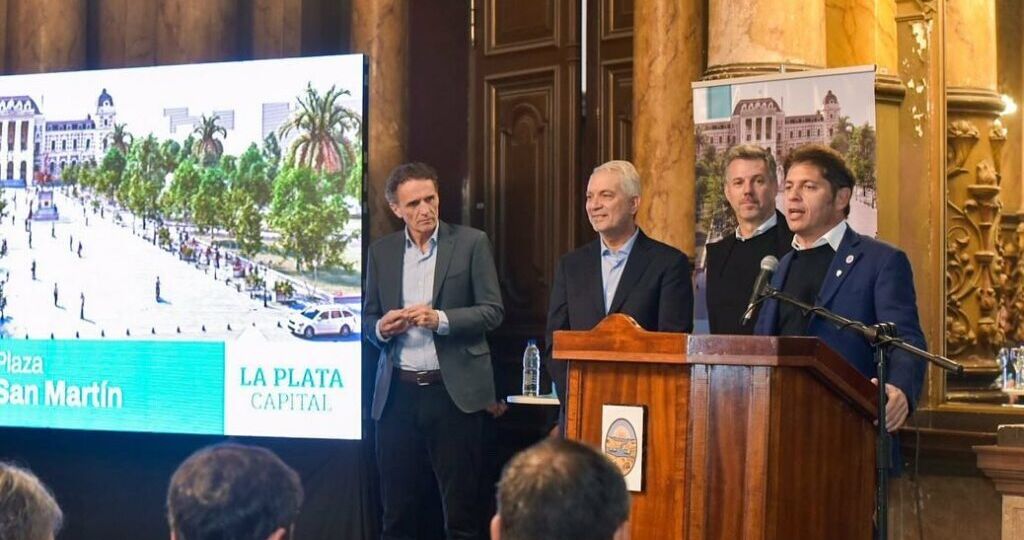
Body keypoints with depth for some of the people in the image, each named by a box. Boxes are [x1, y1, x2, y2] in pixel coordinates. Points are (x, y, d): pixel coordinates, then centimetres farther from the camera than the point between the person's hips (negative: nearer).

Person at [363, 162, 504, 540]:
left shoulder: (471, 243, 0)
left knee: (461, 508, 0)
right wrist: (381, 328, -7)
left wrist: (440, 319, -17)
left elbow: (492, 310, -3)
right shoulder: (381, 252, 10)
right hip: (398, 393, 3)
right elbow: (368, 319, 16)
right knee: (396, 506, 7)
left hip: (454, 391, -3)